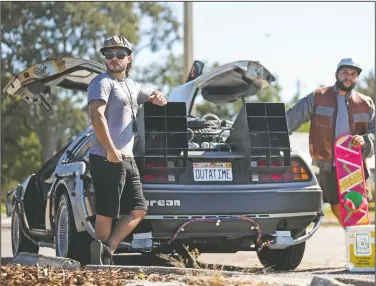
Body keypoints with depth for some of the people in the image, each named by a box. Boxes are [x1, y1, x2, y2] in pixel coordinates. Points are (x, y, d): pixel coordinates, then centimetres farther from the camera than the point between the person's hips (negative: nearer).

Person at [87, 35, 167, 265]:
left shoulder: (132, 86, 22)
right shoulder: (103, 83, -4)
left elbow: (153, 95, 40)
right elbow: (96, 115, -18)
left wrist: (158, 97, 13)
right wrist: (111, 151, -24)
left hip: (127, 159, 9)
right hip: (106, 159, -9)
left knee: (138, 209, 5)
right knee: (107, 212, -7)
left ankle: (107, 250, 2)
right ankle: (101, 262, -1)